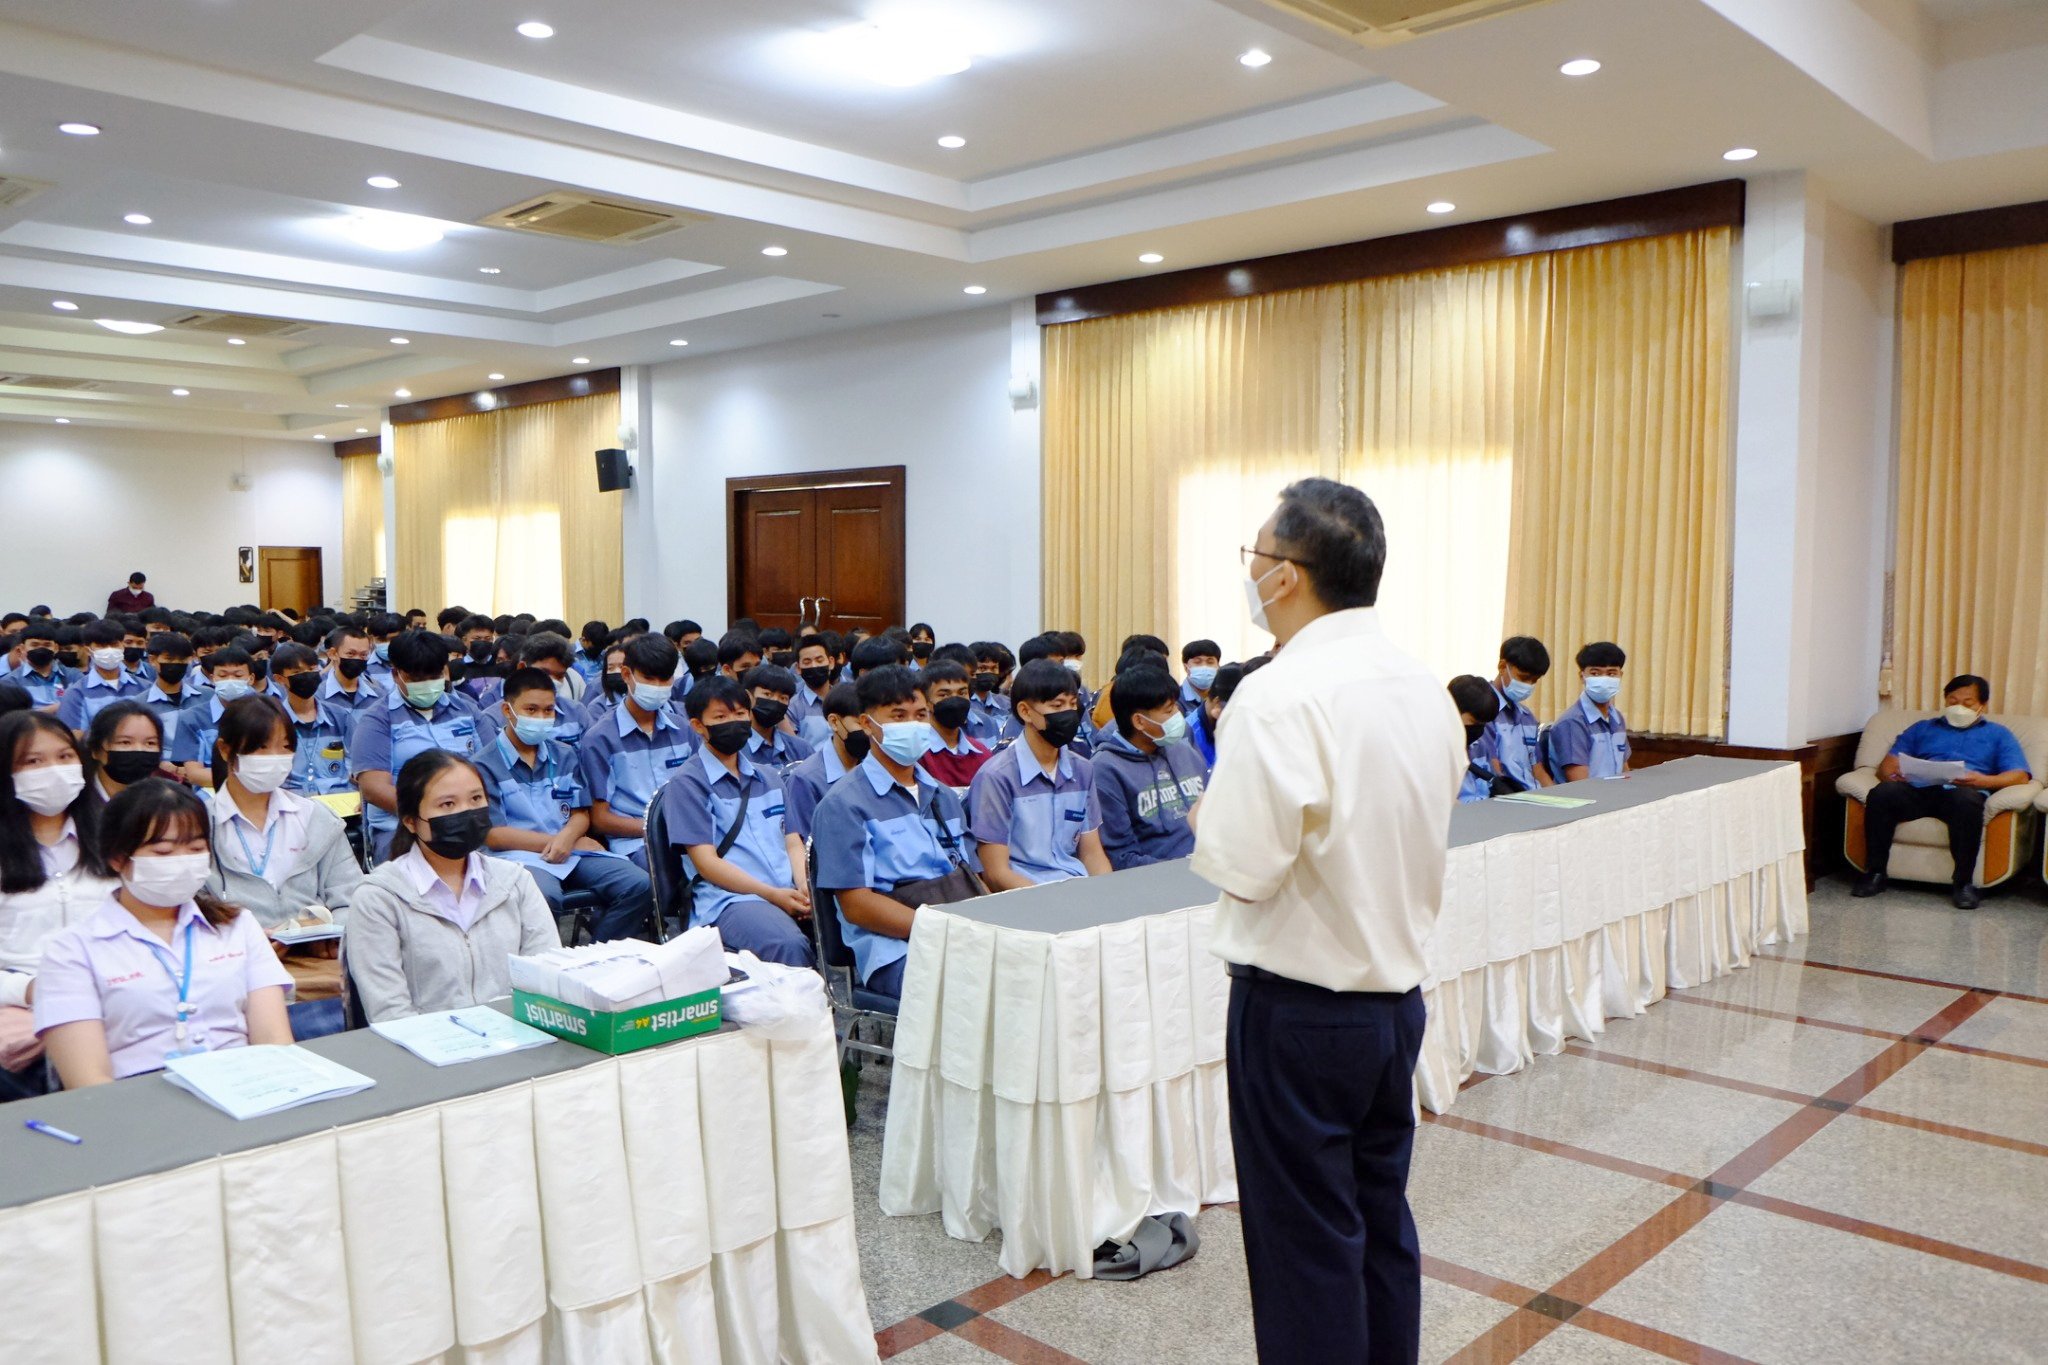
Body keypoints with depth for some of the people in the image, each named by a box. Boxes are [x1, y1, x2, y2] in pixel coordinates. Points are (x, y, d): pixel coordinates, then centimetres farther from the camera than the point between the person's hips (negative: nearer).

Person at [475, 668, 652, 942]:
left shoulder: (564, 755, 20)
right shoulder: (487, 764, 2)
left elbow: (581, 814, 15)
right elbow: (493, 834, -4)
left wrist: (567, 836, -8)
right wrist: (551, 841, -7)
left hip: (571, 847, 6)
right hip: (520, 854, -5)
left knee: (639, 886, -17)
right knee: (545, 897, -39)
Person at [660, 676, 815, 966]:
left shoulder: (769, 777, 25)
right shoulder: (687, 784, 5)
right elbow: (706, 861, -3)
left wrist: (804, 887, -4)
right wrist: (772, 894, -13)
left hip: (790, 892, 6)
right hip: (728, 899, -6)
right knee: (789, 946, -36)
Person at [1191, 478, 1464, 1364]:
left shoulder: (1280, 698, -22)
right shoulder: (1426, 692, 3)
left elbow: (1243, 867, -22)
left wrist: (1206, 822, -5)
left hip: (1298, 1008, -7)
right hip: (1399, 993, 8)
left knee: (1305, 1242, 8)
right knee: (1382, 1220, 21)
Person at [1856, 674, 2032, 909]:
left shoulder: (1998, 734, 27)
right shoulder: (1922, 728, 32)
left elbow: (2020, 775, 10)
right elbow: (1887, 765, 20)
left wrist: (1984, 781, -12)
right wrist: (1892, 775, -6)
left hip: (1961, 792, -2)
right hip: (1917, 790, 2)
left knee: (1967, 799, -40)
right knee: (1882, 793, -33)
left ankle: (1964, 882, -31)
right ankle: (1875, 872, -24)